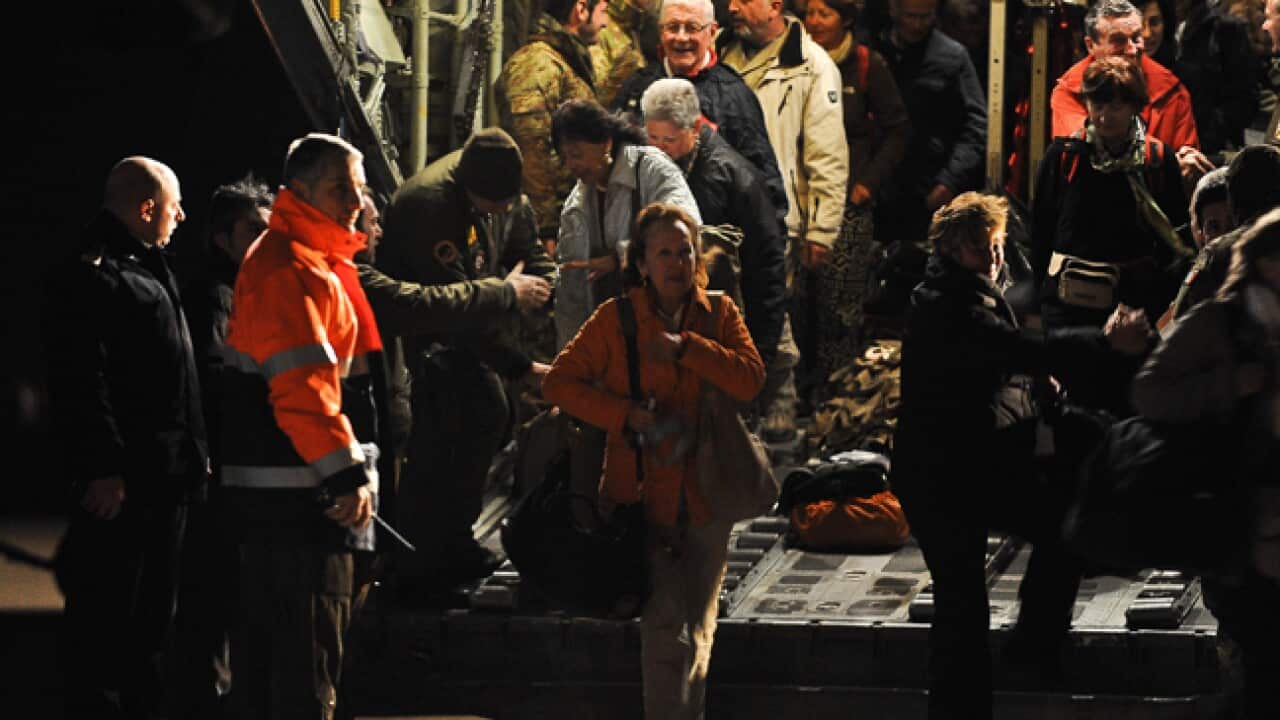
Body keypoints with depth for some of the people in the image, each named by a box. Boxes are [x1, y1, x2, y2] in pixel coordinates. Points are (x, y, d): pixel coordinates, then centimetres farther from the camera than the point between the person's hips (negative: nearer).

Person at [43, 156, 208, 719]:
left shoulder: (149, 272, 21)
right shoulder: (90, 275, -11)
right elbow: (81, 382, -19)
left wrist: (196, 454, 20)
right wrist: (101, 467, -25)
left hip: (167, 478, 10)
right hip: (119, 482, -10)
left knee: (154, 615, 14)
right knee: (104, 618, -8)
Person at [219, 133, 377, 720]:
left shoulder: (316, 263, 19)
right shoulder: (290, 270, -16)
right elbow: (302, 384, -24)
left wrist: (350, 471, 26)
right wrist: (346, 474, -25)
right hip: (296, 492, -11)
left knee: (263, 638, 15)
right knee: (309, 649, -9)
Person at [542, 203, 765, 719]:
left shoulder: (718, 314, 6)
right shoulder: (615, 319, -1)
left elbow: (751, 380, -7)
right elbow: (559, 382, -1)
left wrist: (686, 347, -17)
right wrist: (624, 414, -13)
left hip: (705, 497, 3)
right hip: (643, 494, -3)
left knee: (697, 631, 12)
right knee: (665, 628, -14)